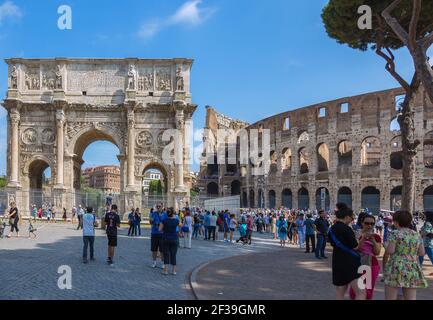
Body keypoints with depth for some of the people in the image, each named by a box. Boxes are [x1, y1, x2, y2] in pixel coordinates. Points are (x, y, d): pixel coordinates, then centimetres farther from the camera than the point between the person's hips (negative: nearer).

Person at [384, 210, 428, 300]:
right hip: (413, 270, 5)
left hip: (396, 268, -5)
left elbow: (390, 251, -14)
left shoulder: (394, 233, -7)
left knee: (390, 298, 0)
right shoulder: (417, 235, 9)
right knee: (411, 298, 7)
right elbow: (422, 253, 10)